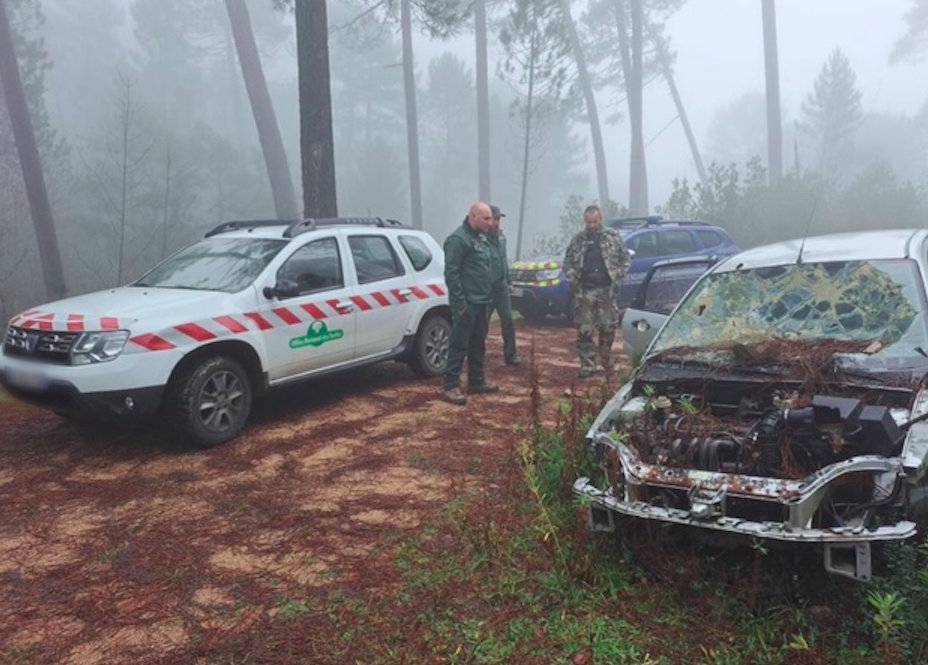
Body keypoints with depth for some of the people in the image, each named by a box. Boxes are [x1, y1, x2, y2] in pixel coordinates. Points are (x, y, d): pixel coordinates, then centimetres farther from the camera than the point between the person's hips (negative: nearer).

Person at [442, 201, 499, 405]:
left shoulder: (481, 237, 16)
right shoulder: (459, 239, -14)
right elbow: (451, 272, -19)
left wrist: (489, 296, 18)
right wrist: (459, 302, -21)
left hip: (482, 302, 9)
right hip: (467, 303, -9)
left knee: (478, 345, 15)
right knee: (459, 345, -6)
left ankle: (477, 381, 25)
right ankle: (451, 386, 0)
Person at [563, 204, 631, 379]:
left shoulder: (613, 236, 5)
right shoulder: (577, 240, 7)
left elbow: (625, 259, 9)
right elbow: (568, 262, 14)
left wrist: (617, 277, -1)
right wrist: (572, 279, 0)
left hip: (606, 289, 0)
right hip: (584, 290, 0)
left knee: (608, 327, 4)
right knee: (584, 330, -3)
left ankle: (607, 361, 25)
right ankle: (587, 365, 3)